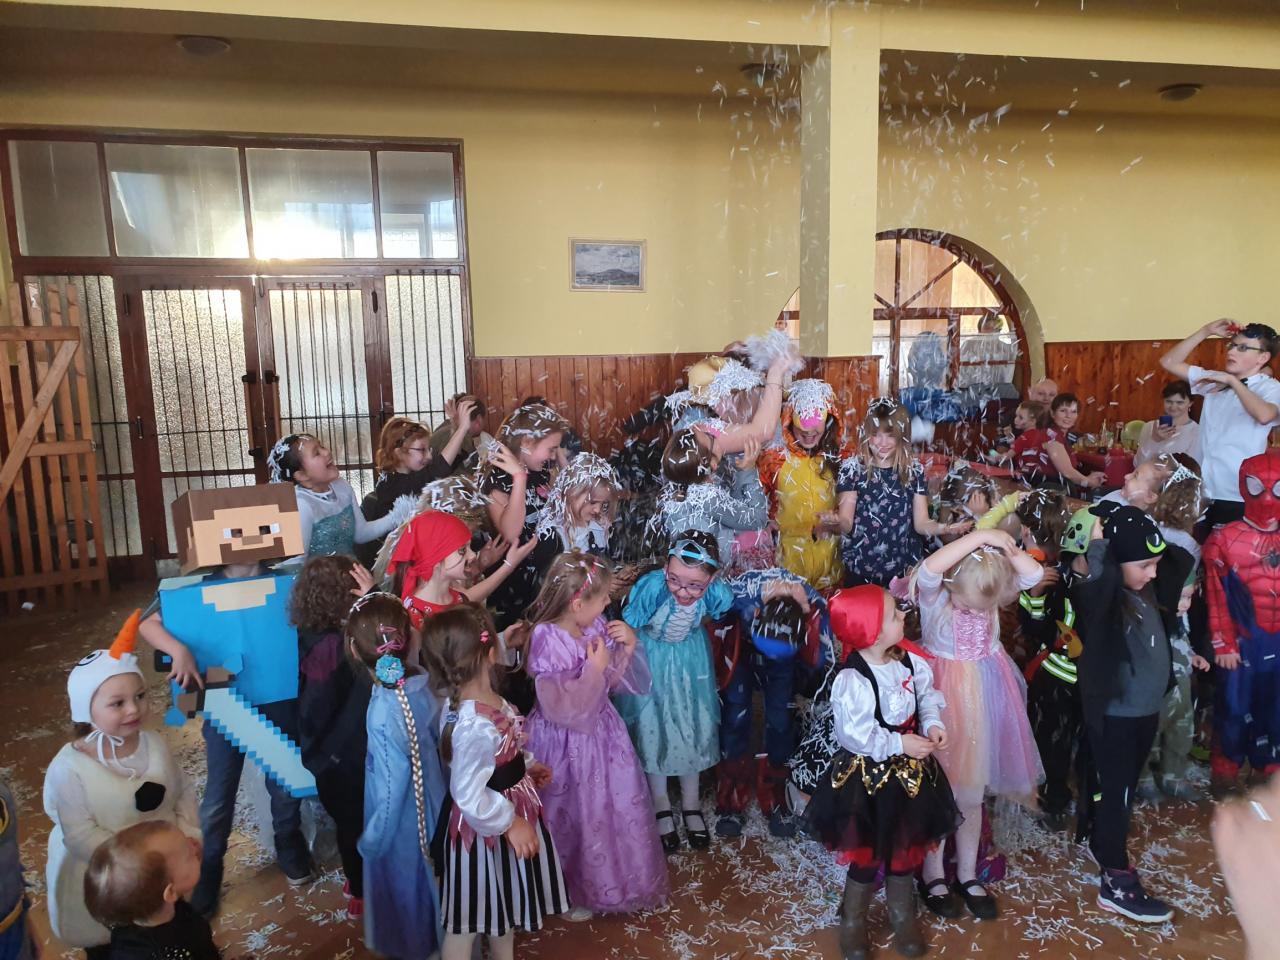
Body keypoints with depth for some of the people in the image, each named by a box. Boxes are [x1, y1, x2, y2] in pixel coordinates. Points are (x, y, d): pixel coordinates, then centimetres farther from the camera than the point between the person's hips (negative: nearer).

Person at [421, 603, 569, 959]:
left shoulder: (481, 699, -8)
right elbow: (469, 797, -31)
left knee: (504, 903, 30)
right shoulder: (475, 725, -37)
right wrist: (510, 823, -20)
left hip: (507, 815, 9)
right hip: (484, 830, -9)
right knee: (469, 916, 16)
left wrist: (526, 765, 6)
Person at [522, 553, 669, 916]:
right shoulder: (547, 641, -28)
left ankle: (610, 879, 48)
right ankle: (569, 892, 41)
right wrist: (594, 668, -26)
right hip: (567, 745, -7)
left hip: (601, 733, 7)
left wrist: (628, 648, -13)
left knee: (619, 806, 21)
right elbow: (561, 708, -28)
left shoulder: (596, 627, -8)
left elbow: (620, 680, 4)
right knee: (573, 819, 14)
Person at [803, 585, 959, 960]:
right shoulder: (852, 680, -31)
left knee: (906, 846, 23)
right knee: (868, 855, 11)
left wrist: (933, 724, -11)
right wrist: (899, 744, -24)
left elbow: (927, 694, 6)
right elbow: (855, 736, -29)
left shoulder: (910, 659, -9)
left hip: (910, 772, 6)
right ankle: (853, 921, 37)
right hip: (869, 778, -6)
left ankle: (903, 916, 47)